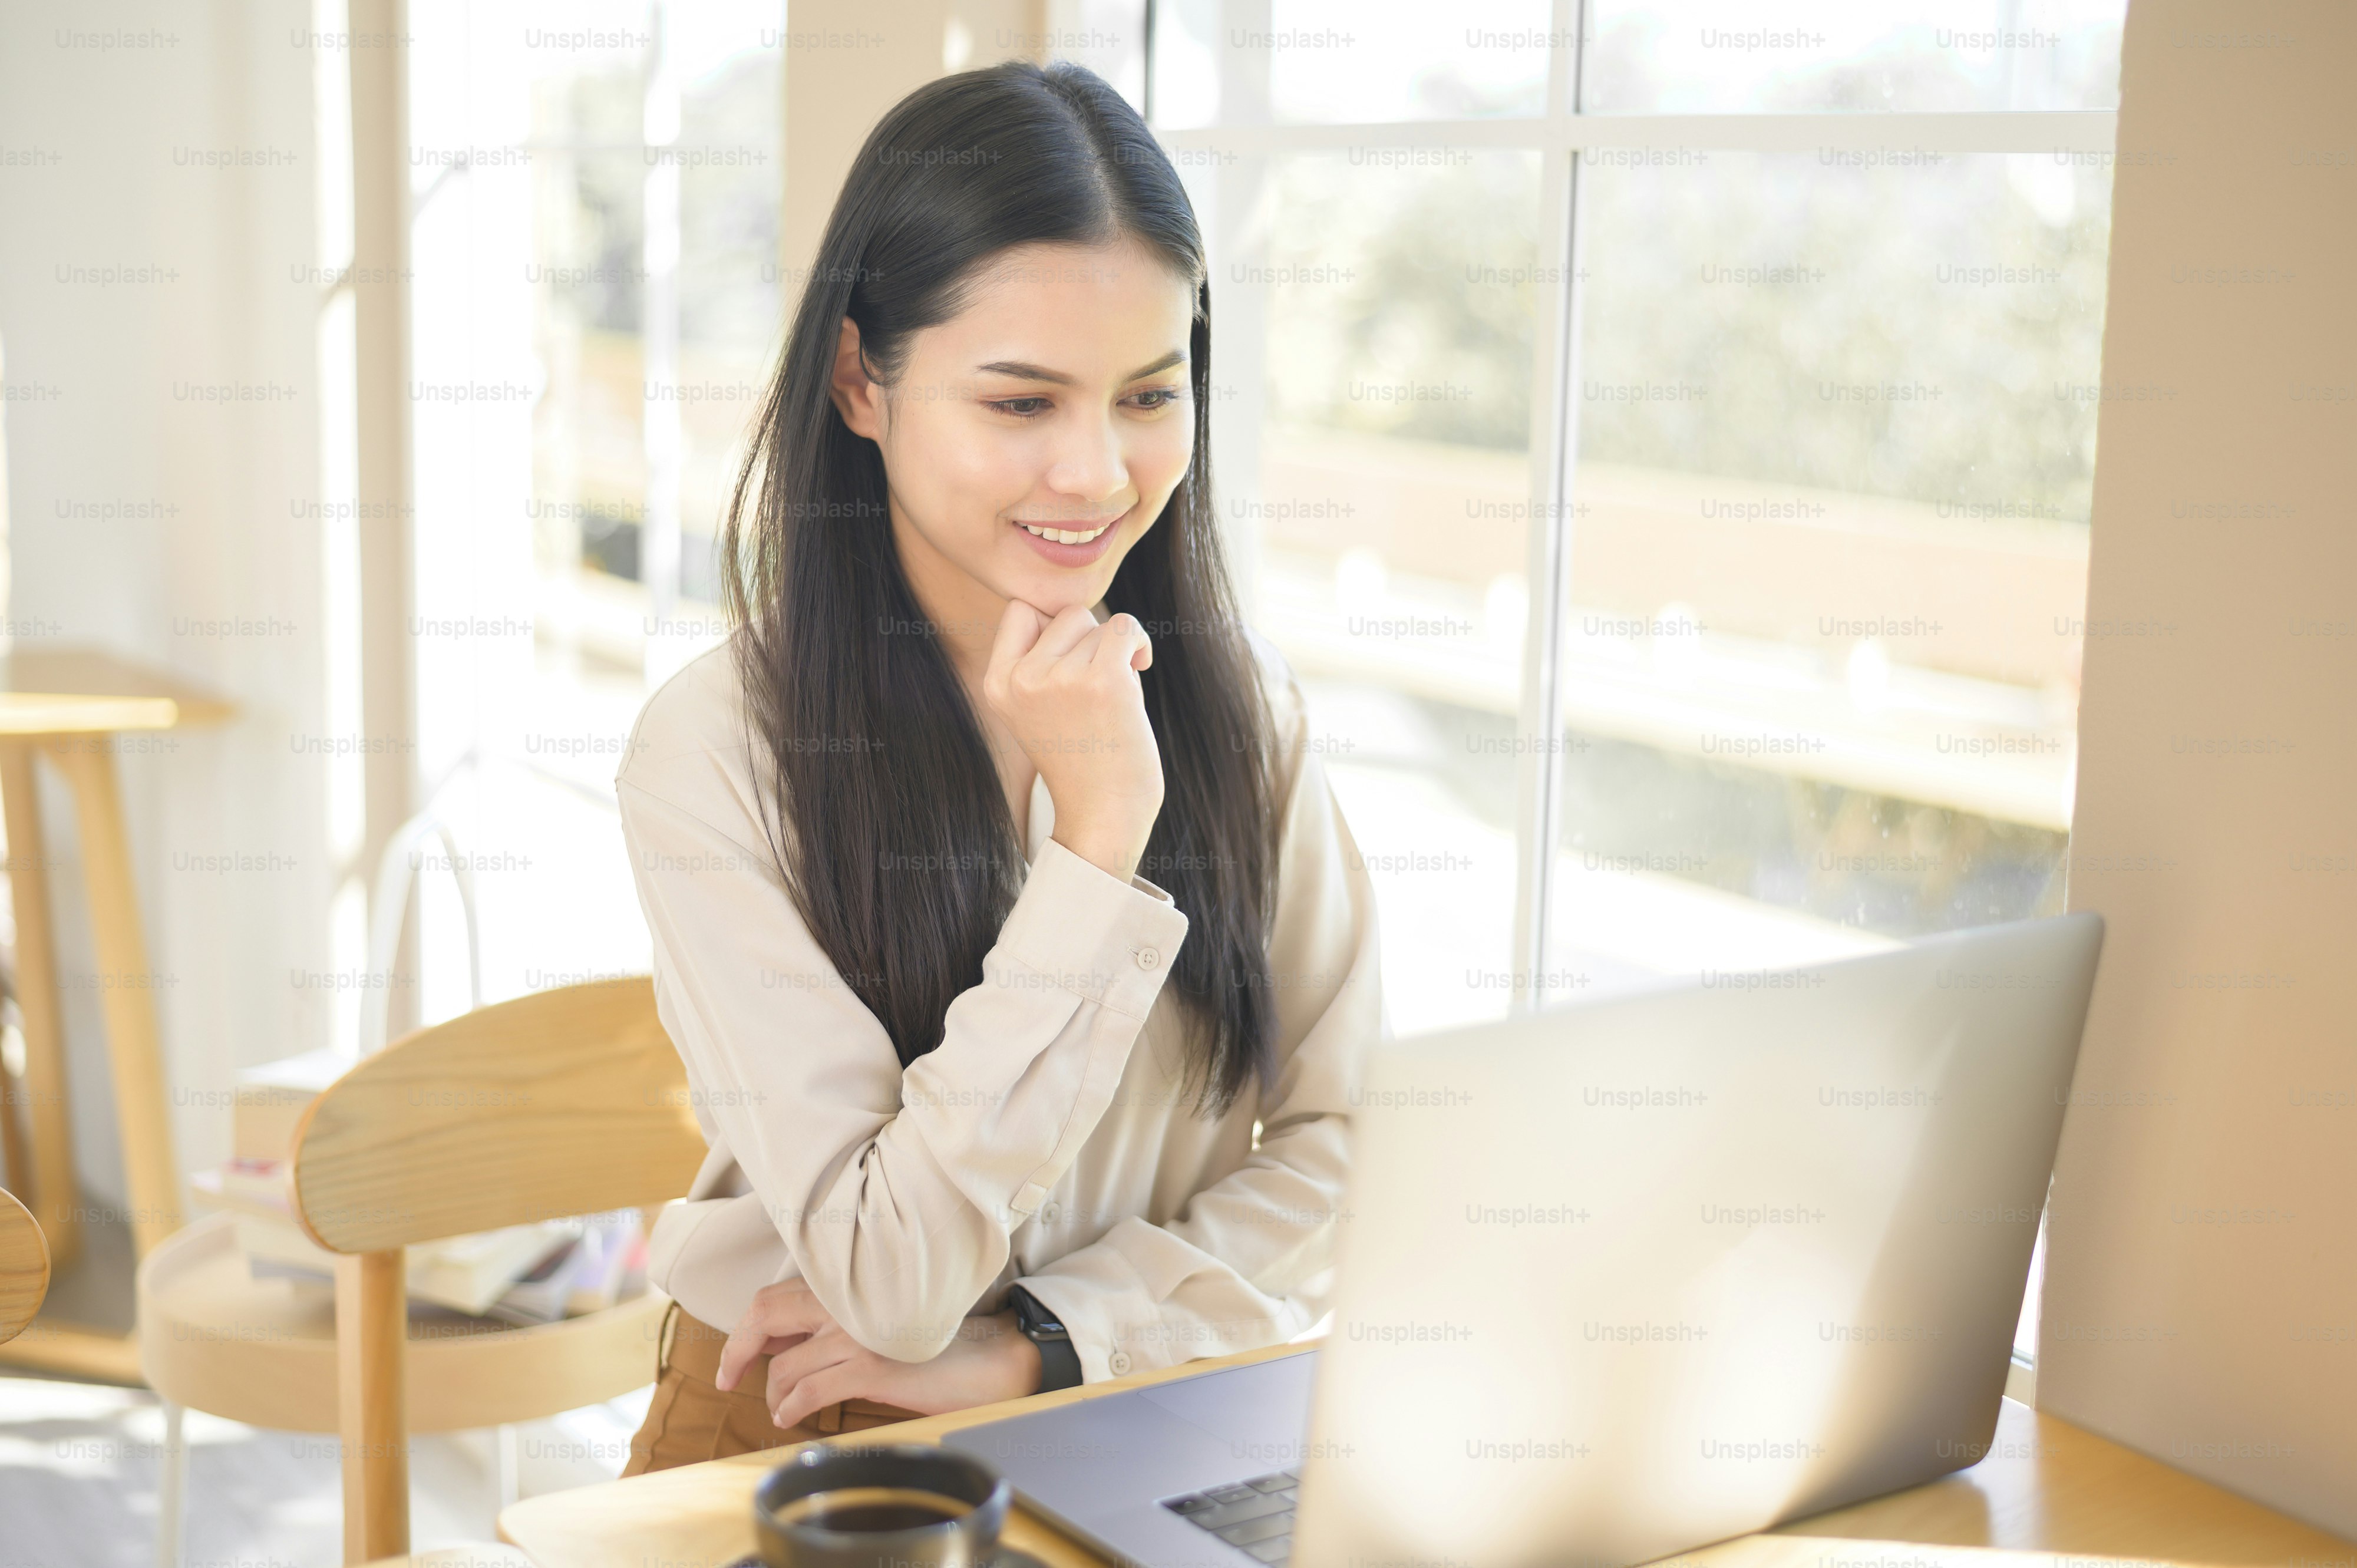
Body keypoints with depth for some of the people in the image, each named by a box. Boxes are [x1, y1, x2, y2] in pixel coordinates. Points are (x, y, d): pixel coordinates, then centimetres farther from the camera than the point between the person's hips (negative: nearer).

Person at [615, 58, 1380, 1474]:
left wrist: (1035, 1343, -12)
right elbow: (893, 1288, -16)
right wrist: (1100, 830, -19)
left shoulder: (1243, 704, 0)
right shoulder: (718, 750, -13)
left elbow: (1349, 1138, 1)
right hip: (810, 1458, -3)